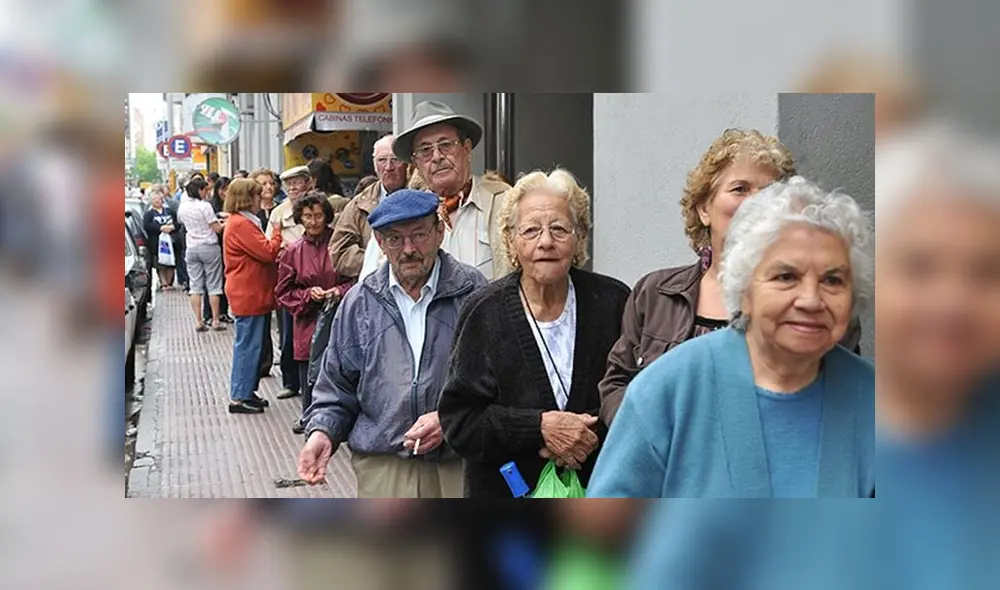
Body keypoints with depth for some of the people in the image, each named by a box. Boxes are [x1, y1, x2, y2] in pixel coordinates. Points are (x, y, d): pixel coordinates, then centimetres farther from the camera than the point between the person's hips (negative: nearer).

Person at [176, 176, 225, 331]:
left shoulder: (183, 206, 3)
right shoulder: (205, 206, -16)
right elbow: (217, 228, -15)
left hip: (191, 248, 5)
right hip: (209, 247, -5)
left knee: (195, 285, 7)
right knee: (213, 286, 3)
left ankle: (198, 321, 3)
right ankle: (215, 320, 5)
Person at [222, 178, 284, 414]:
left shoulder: (243, 222, 17)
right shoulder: (241, 224, -17)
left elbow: (261, 252, 20)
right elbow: (267, 252, -20)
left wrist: (276, 249, 4)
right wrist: (277, 233, -5)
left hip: (252, 294, 11)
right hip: (249, 295, -11)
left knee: (250, 345, 16)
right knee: (248, 345, -5)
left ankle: (247, 392, 23)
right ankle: (239, 398, 1)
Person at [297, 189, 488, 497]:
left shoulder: (473, 293, 0)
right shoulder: (359, 302, 10)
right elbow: (337, 384, 16)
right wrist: (322, 431, 0)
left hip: (460, 470, -2)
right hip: (382, 468, 2)